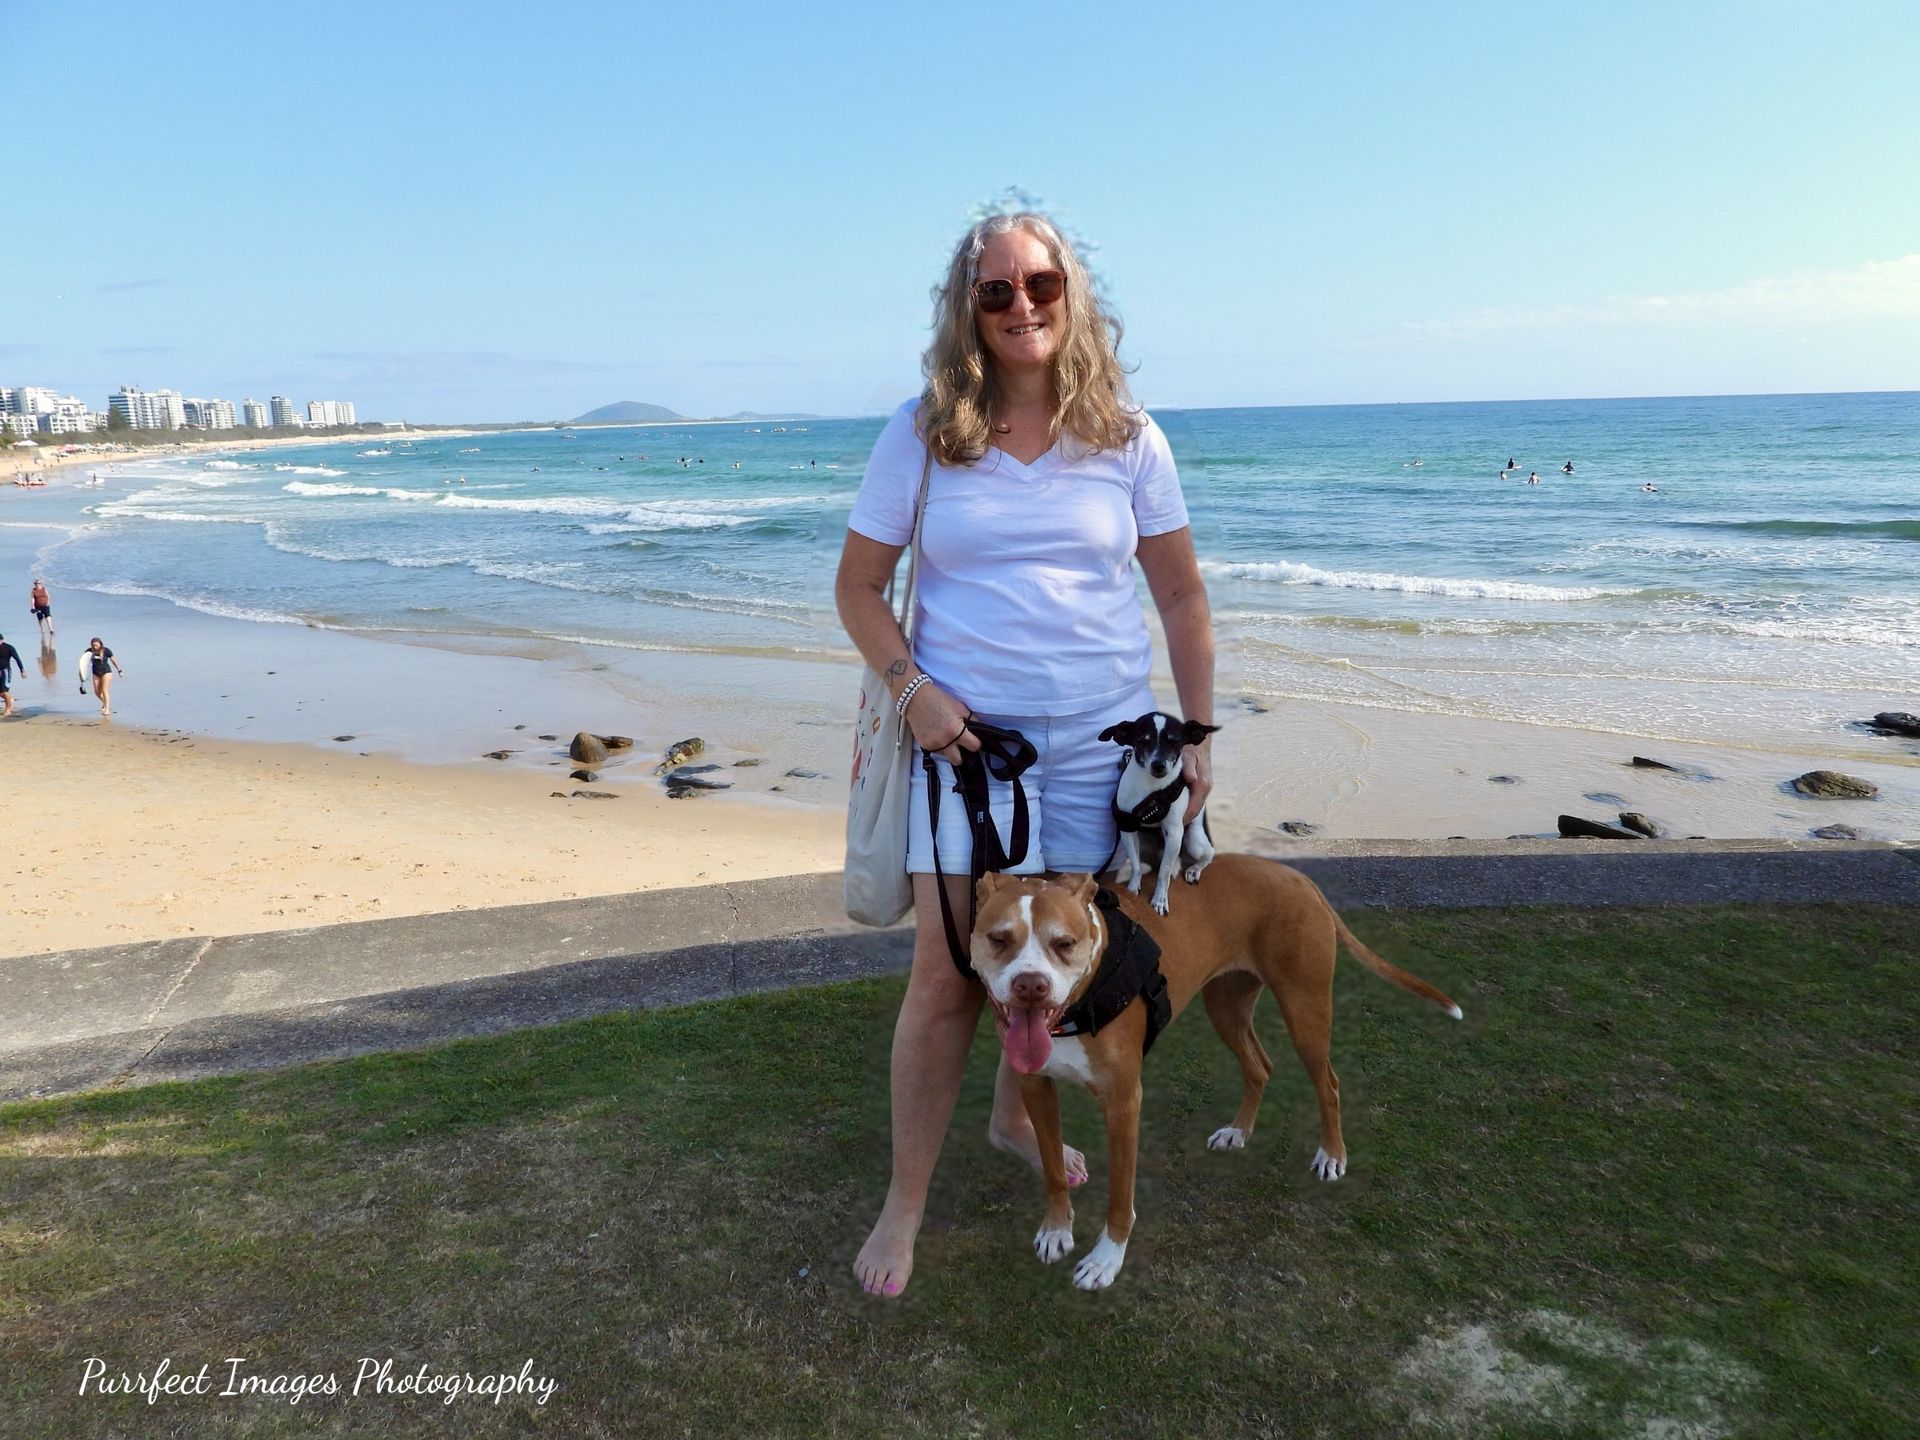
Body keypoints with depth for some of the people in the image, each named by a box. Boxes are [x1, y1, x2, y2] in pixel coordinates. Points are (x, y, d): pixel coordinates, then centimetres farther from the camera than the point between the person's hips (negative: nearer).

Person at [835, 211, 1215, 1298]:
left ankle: (1017, 1116, 42)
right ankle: (907, 1200, 14)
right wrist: (914, 689, -13)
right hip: (967, 733, -2)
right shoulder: (922, 433, -2)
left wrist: (1198, 734, 1)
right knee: (949, 972, -4)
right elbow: (859, 586, 2)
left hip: (1101, 740, 2)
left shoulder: (1125, 436, 1)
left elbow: (1183, 597, 5)